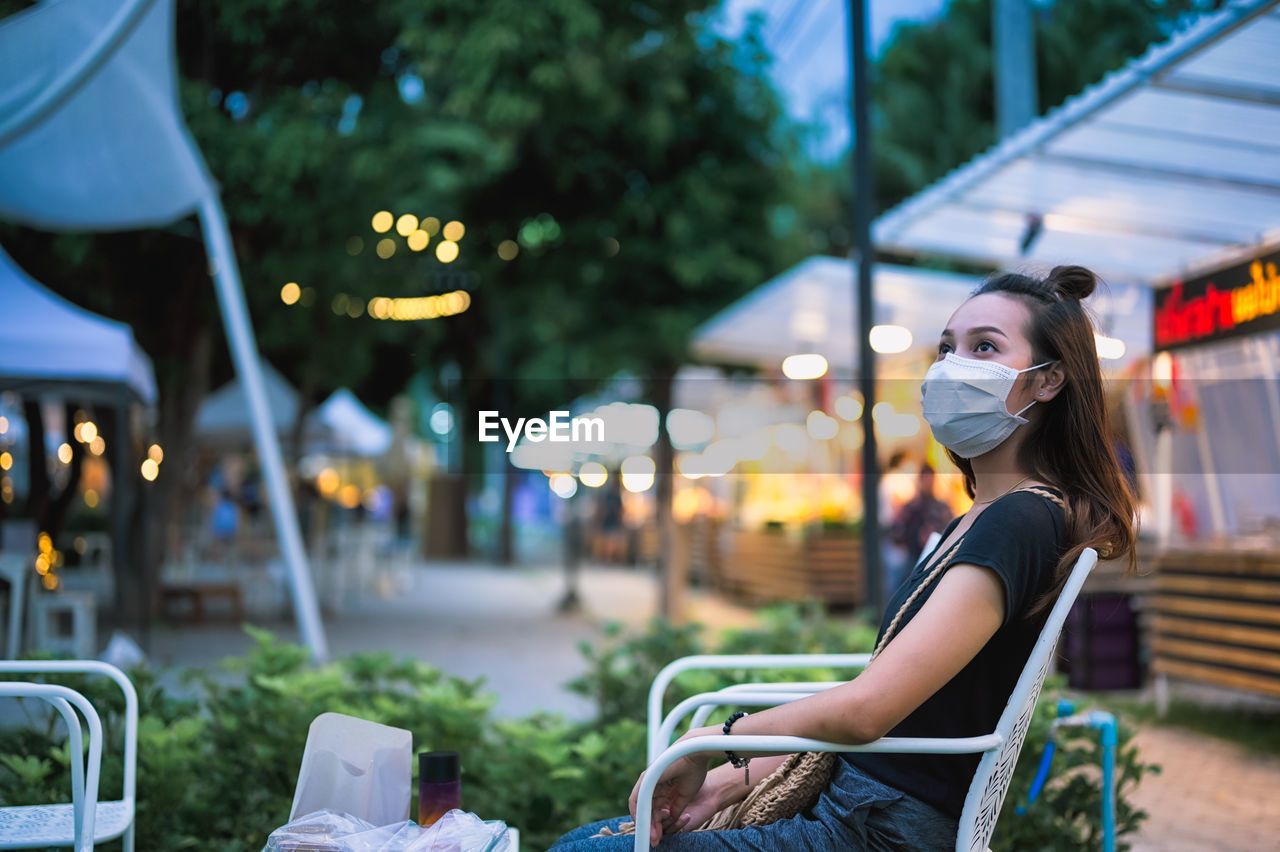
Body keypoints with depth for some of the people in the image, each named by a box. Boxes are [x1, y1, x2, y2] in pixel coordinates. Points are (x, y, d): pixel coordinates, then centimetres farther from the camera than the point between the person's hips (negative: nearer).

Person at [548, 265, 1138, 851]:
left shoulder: (1021, 522, -19)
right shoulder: (976, 520, 13)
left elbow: (863, 710, -26)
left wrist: (708, 743, -11)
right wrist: (727, 781, 7)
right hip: (846, 801, 9)